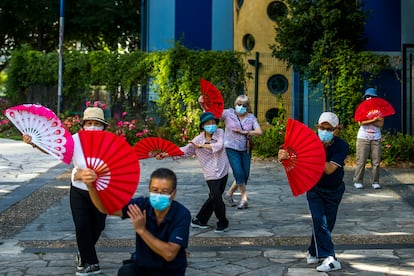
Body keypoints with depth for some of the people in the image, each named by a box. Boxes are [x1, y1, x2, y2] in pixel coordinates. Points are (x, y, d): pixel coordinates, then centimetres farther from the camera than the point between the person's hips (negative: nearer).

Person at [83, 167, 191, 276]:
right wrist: (91, 186, -39)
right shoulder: (142, 204, -13)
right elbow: (105, 207, -21)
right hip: (142, 266, 2)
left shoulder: (182, 215, -20)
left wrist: (142, 230, -29)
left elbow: (169, 254, -27)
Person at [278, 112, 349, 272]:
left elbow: (329, 169, -35)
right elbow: (293, 156, -28)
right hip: (314, 188, -1)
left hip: (334, 190, 1)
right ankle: (330, 259, -14)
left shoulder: (342, 147, -22)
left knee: (328, 223, 9)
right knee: (319, 221, -15)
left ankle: (313, 252, 29)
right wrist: (282, 156, -52)